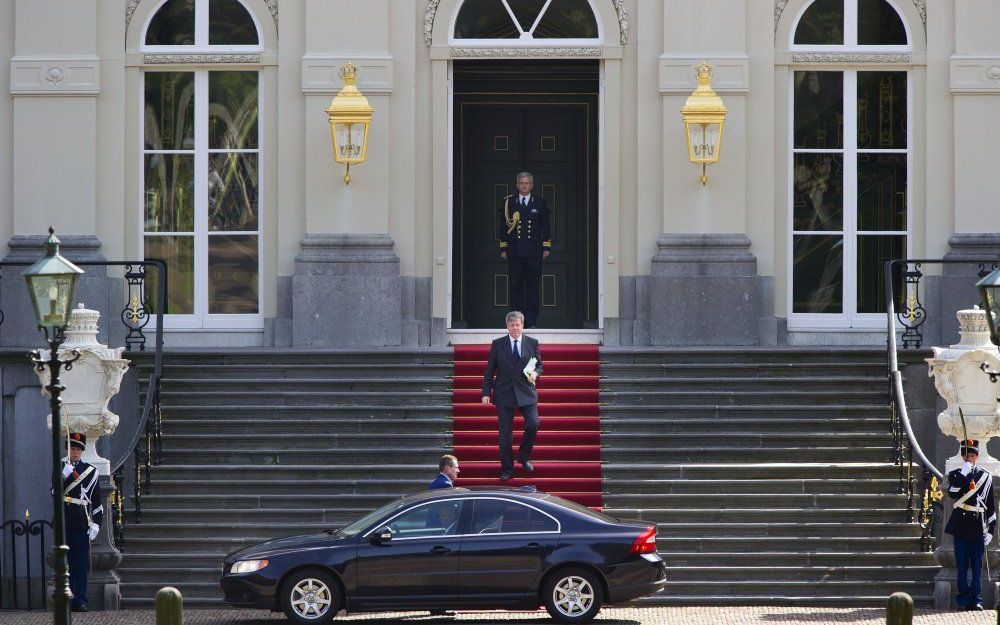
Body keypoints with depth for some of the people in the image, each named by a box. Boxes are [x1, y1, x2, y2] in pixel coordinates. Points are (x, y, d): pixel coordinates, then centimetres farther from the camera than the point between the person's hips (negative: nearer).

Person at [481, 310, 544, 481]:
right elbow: (489, 371, 5)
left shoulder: (532, 343, 7)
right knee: (505, 432, 0)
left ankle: (524, 457, 8)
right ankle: (507, 468, 10)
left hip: (526, 392, 0)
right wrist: (486, 393, -2)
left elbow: (539, 365, 14)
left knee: (533, 424, -17)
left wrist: (535, 373, -10)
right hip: (504, 393, 0)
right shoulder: (498, 345, 4)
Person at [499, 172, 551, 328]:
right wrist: (503, 249, 3)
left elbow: (545, 227, 10)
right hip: (514, 252, 0)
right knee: (515, 286, -1)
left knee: (532, 286, 2)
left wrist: (546, 248, 3)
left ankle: (531, 321, 5)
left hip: (534, 252, 0)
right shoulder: (509, 202, 8)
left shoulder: (540, 203, 9)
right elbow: (504, 226, 9)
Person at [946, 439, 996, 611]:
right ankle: (964, 599, 3)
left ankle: (975, 599, 2)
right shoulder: (955, 475, 9)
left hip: (978, 525, 0)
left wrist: (991, 528, 6)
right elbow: (953, 493, -11)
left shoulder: (985, 476, 10)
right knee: (962, 565, 0)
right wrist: (963, 475, -16)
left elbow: (991, 504, 11)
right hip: (961, 524, 0)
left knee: (977, 565, -1)